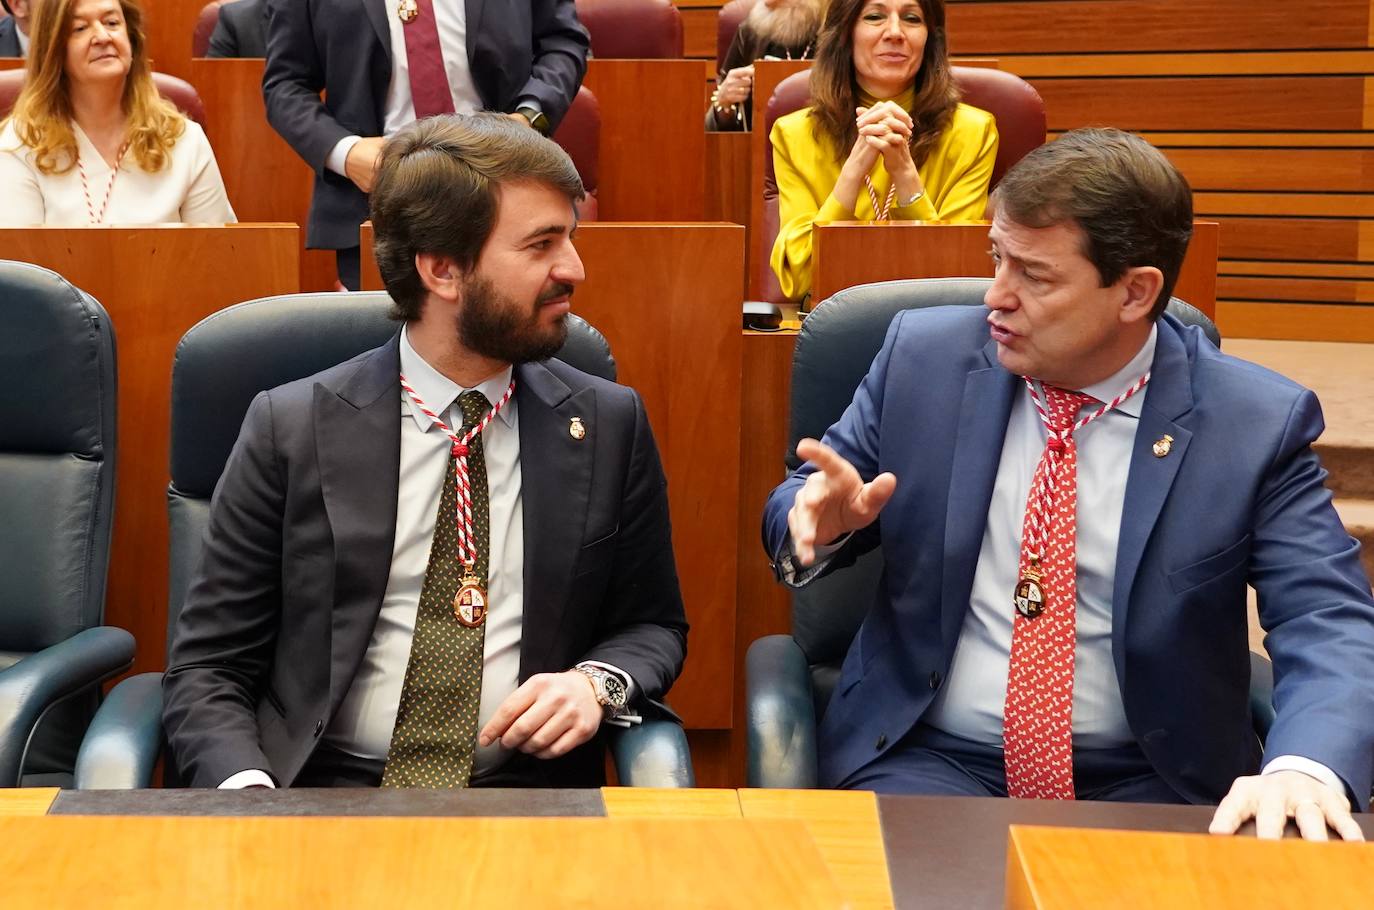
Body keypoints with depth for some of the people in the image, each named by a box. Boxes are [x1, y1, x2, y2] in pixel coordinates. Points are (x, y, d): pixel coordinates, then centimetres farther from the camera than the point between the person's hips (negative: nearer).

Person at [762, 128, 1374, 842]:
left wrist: (1304, 768, -32)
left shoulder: (1257, 424, -5)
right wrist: (819, 521, -16)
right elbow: (800, 511, 10)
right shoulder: (921, 356, 0)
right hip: (928, 759, 0)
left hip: (1148, 786, 1)